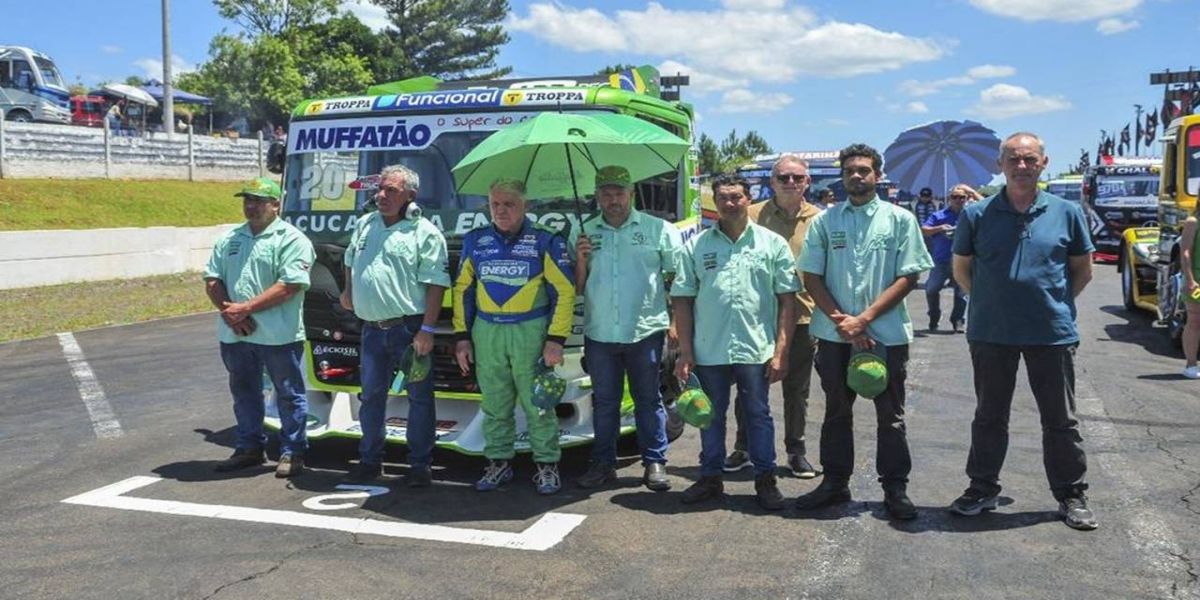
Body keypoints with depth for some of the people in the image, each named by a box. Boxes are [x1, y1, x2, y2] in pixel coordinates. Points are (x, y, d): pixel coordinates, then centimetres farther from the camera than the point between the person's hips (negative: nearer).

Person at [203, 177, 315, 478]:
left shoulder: (291, 239, -8)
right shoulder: (229, 239, 14)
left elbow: (289, 286, -17)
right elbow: (212, 280, 10)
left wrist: (246, 308, -19)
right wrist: (229, 312, -9)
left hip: (278, 335, -6)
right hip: (235, 335, 6)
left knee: (289, 395, 3)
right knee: (244, 393, 16)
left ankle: (292, 452, 13)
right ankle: (249, 448, 29)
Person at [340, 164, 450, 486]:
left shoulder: (425, 233, -8)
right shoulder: (365, 225, 12)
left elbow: (436, 285, -12)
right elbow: (350, 261, 32)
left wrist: (427, 329, -18)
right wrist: (348, 291, 21)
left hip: (409, 328, -5)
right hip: (372, 328, 5)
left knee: (419, 396, 2)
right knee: (371, 395, 12)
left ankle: (420, 464, 11)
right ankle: (369, 460, 24)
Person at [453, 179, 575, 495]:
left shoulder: (545, 240, -2)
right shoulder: (475, 240, 9)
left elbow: (564, 291, -5)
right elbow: (463, 288, 14)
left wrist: (556, 339, -10)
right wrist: (462, 336, 8)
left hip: (531, 331, -3)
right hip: (487, 331, 4)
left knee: (537, 403, 0)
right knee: (494, 404, 9)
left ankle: (547, 465, 13)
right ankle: (498, 463, 23)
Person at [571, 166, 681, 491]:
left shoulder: (658, 229, 2)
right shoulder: (583, 233, 9)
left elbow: (677, 277, 3)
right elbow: (576, 288, 11)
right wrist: (581, 261, -7)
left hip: (646, 331, -2)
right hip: (599, 333, 3)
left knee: (648, 399, 5)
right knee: (604, 401, 11)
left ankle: (655, 463, 14)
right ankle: (603, 463, 20)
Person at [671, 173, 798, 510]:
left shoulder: (772, 243, 2)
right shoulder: (696, 246, 5)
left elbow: (787, 301, 1)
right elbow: (682, 301, 6)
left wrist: (781, 351, -6)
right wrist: (685, 352, 0)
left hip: (757, 350, -1)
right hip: (708, 351, 2)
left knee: (758, 415, 8)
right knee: (710, 416, 12)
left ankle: (765, 479, 20)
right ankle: (710, 477, 26)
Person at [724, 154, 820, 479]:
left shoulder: (819, 220, 2)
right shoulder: (752, 216, -1)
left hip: (802, 316, 1)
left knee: (797, 390, 12)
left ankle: (796, 451, 26)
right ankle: (743, 448, 25)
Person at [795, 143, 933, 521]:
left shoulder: (900, 220, 1)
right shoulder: (824, 221, 7)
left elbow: (908, 277, -5)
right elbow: (811, 277, 4)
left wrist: (865, 318, -13)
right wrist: (840, 320, -9)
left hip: (887, 334, -2)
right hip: (834, 334, 2)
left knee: (890, 415, 6)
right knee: (837, 412, 13)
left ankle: (895, 489, 16)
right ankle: (834, 482, 24)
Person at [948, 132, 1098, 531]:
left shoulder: (1066, 213, 1)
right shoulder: (977, 214, -1)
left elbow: (1083, 269, 11)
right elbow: (962, 269, 9)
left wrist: (1057, 302, 4)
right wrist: (991, 302, 3)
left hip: (1053, 332, 0)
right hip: (991, 333, 0)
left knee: (1061, 420, 9)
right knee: (989, 416, 12)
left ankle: (1071, 495, 23)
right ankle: (982, 489, 25)